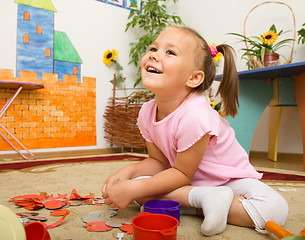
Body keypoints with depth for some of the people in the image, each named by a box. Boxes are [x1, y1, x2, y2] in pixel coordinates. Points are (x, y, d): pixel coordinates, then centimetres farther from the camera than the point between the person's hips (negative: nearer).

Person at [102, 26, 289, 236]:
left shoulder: (194, 116, -34)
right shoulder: (147, 112, -12)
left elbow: (182, 174, -24)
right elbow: (159, 161, -3)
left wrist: (132, 189, -28)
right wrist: (128, 171, -21)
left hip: (229, 178, -4)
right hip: (190, 182, 5)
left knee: (275, 209, -28)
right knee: (138, 186, -18)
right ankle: (201, 198, -17)